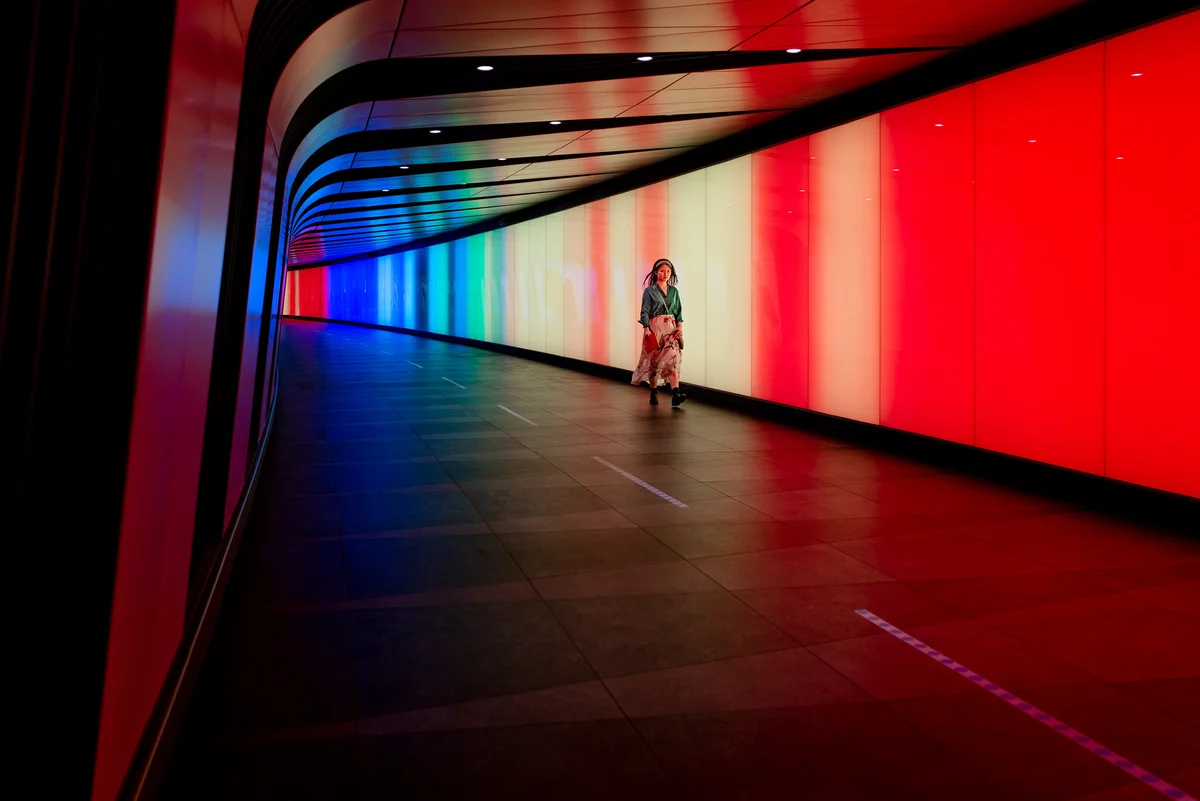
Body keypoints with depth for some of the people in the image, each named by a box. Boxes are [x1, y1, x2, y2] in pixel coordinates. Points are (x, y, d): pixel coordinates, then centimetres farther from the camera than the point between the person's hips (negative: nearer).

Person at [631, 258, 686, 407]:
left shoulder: (674, 291, 12)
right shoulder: (649, 291, 1)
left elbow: (679, 312, 13)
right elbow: (645, 312, -4)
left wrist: (680, 327, -2)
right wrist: (646, 329, -17)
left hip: (671, 328, 2)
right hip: (655, 328, -2)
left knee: (673, 358, -13)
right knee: (654, 360, 2)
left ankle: (676, 394, -24)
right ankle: (653, 393, 17)